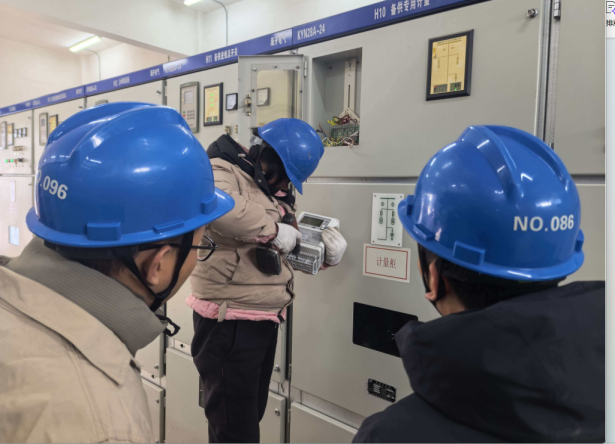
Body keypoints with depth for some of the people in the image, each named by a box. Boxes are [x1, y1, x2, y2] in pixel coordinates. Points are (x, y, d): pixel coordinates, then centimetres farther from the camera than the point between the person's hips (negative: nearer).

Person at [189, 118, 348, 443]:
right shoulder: (222, 172, -13)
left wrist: (327, 248, -3)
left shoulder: (274, 189, 13)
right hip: (229, 325, -8)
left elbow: (293, 249, 18)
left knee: (251, 418, 25)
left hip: (265, 321, 9)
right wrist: (273, 229, -27)